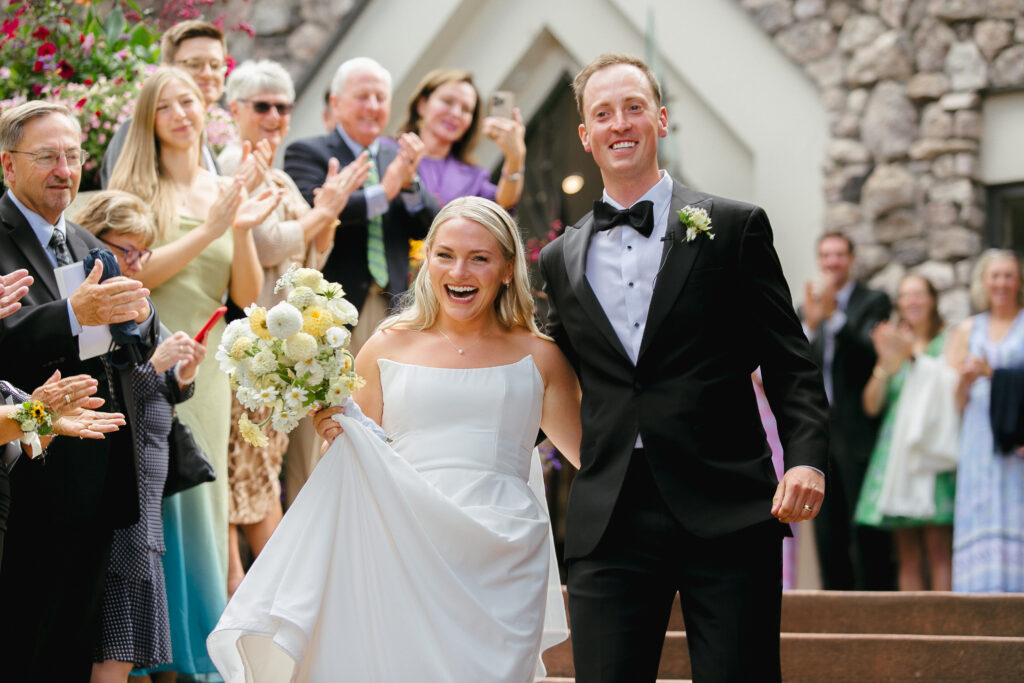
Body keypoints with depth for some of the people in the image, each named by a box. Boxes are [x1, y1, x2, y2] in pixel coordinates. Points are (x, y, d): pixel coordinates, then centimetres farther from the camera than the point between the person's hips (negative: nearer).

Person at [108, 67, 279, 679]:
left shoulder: (224, 191, 10)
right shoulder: (135, 188, -1)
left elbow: (248, 294, 7)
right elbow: (133, 271, -12)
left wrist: (243, 232, -9)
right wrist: (209, 231, -15)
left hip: (207, 367, 4)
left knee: (202, 497, 8)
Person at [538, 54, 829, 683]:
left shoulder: (734, 229, 6)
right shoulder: (561, 260, 16)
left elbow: (790, 364, 2)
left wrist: (806, 458, -13)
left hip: (726, 515, -3)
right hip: (609, 524, 3)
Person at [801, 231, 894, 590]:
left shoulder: (873, 301, 3)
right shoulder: (808, 306, 16)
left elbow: (872, 351, -14)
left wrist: (834, 315, -23)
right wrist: (810, 324, -10)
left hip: (859, 433, -5)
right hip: (820, 433, 5)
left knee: (867, 532, -8)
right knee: (828, 531, 6)